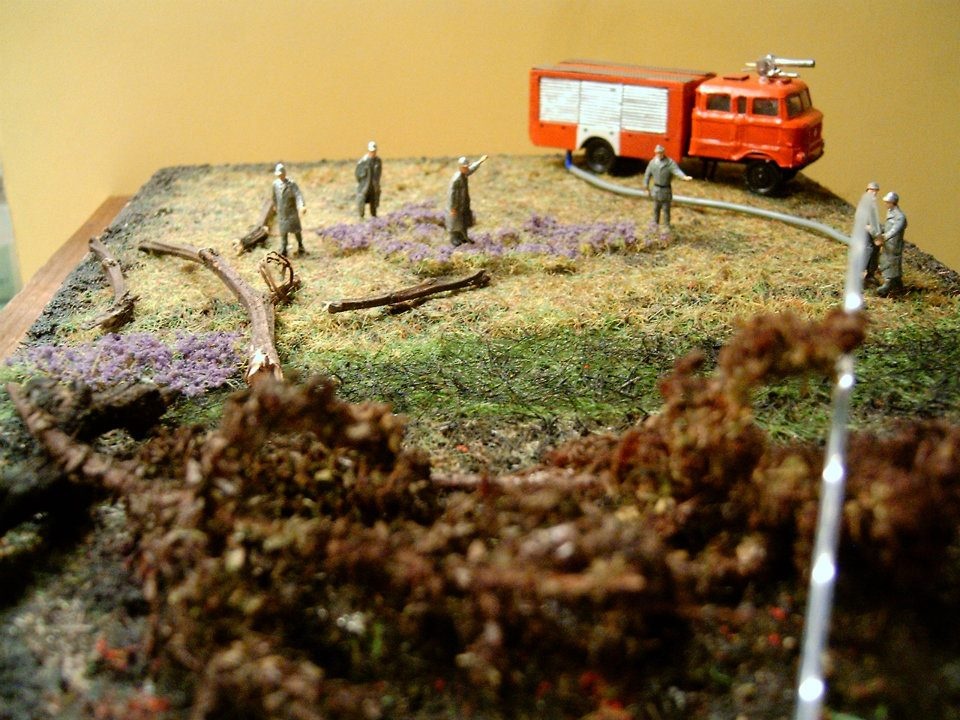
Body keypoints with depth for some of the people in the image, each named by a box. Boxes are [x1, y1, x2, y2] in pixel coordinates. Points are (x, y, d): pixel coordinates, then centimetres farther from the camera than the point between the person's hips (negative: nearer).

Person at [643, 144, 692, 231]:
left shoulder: (670, 163, -15)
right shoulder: (652, 162, -2)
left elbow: (677, 171, -31)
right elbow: (647, 175, 7)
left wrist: (684, 177, -51)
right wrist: (646, 188, 8)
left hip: (666, 189, -3)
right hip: (656, 189, 3)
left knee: (666, 209, 3)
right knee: (656, 208, 16)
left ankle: (666, 226, 14)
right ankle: (655, 223, 34)